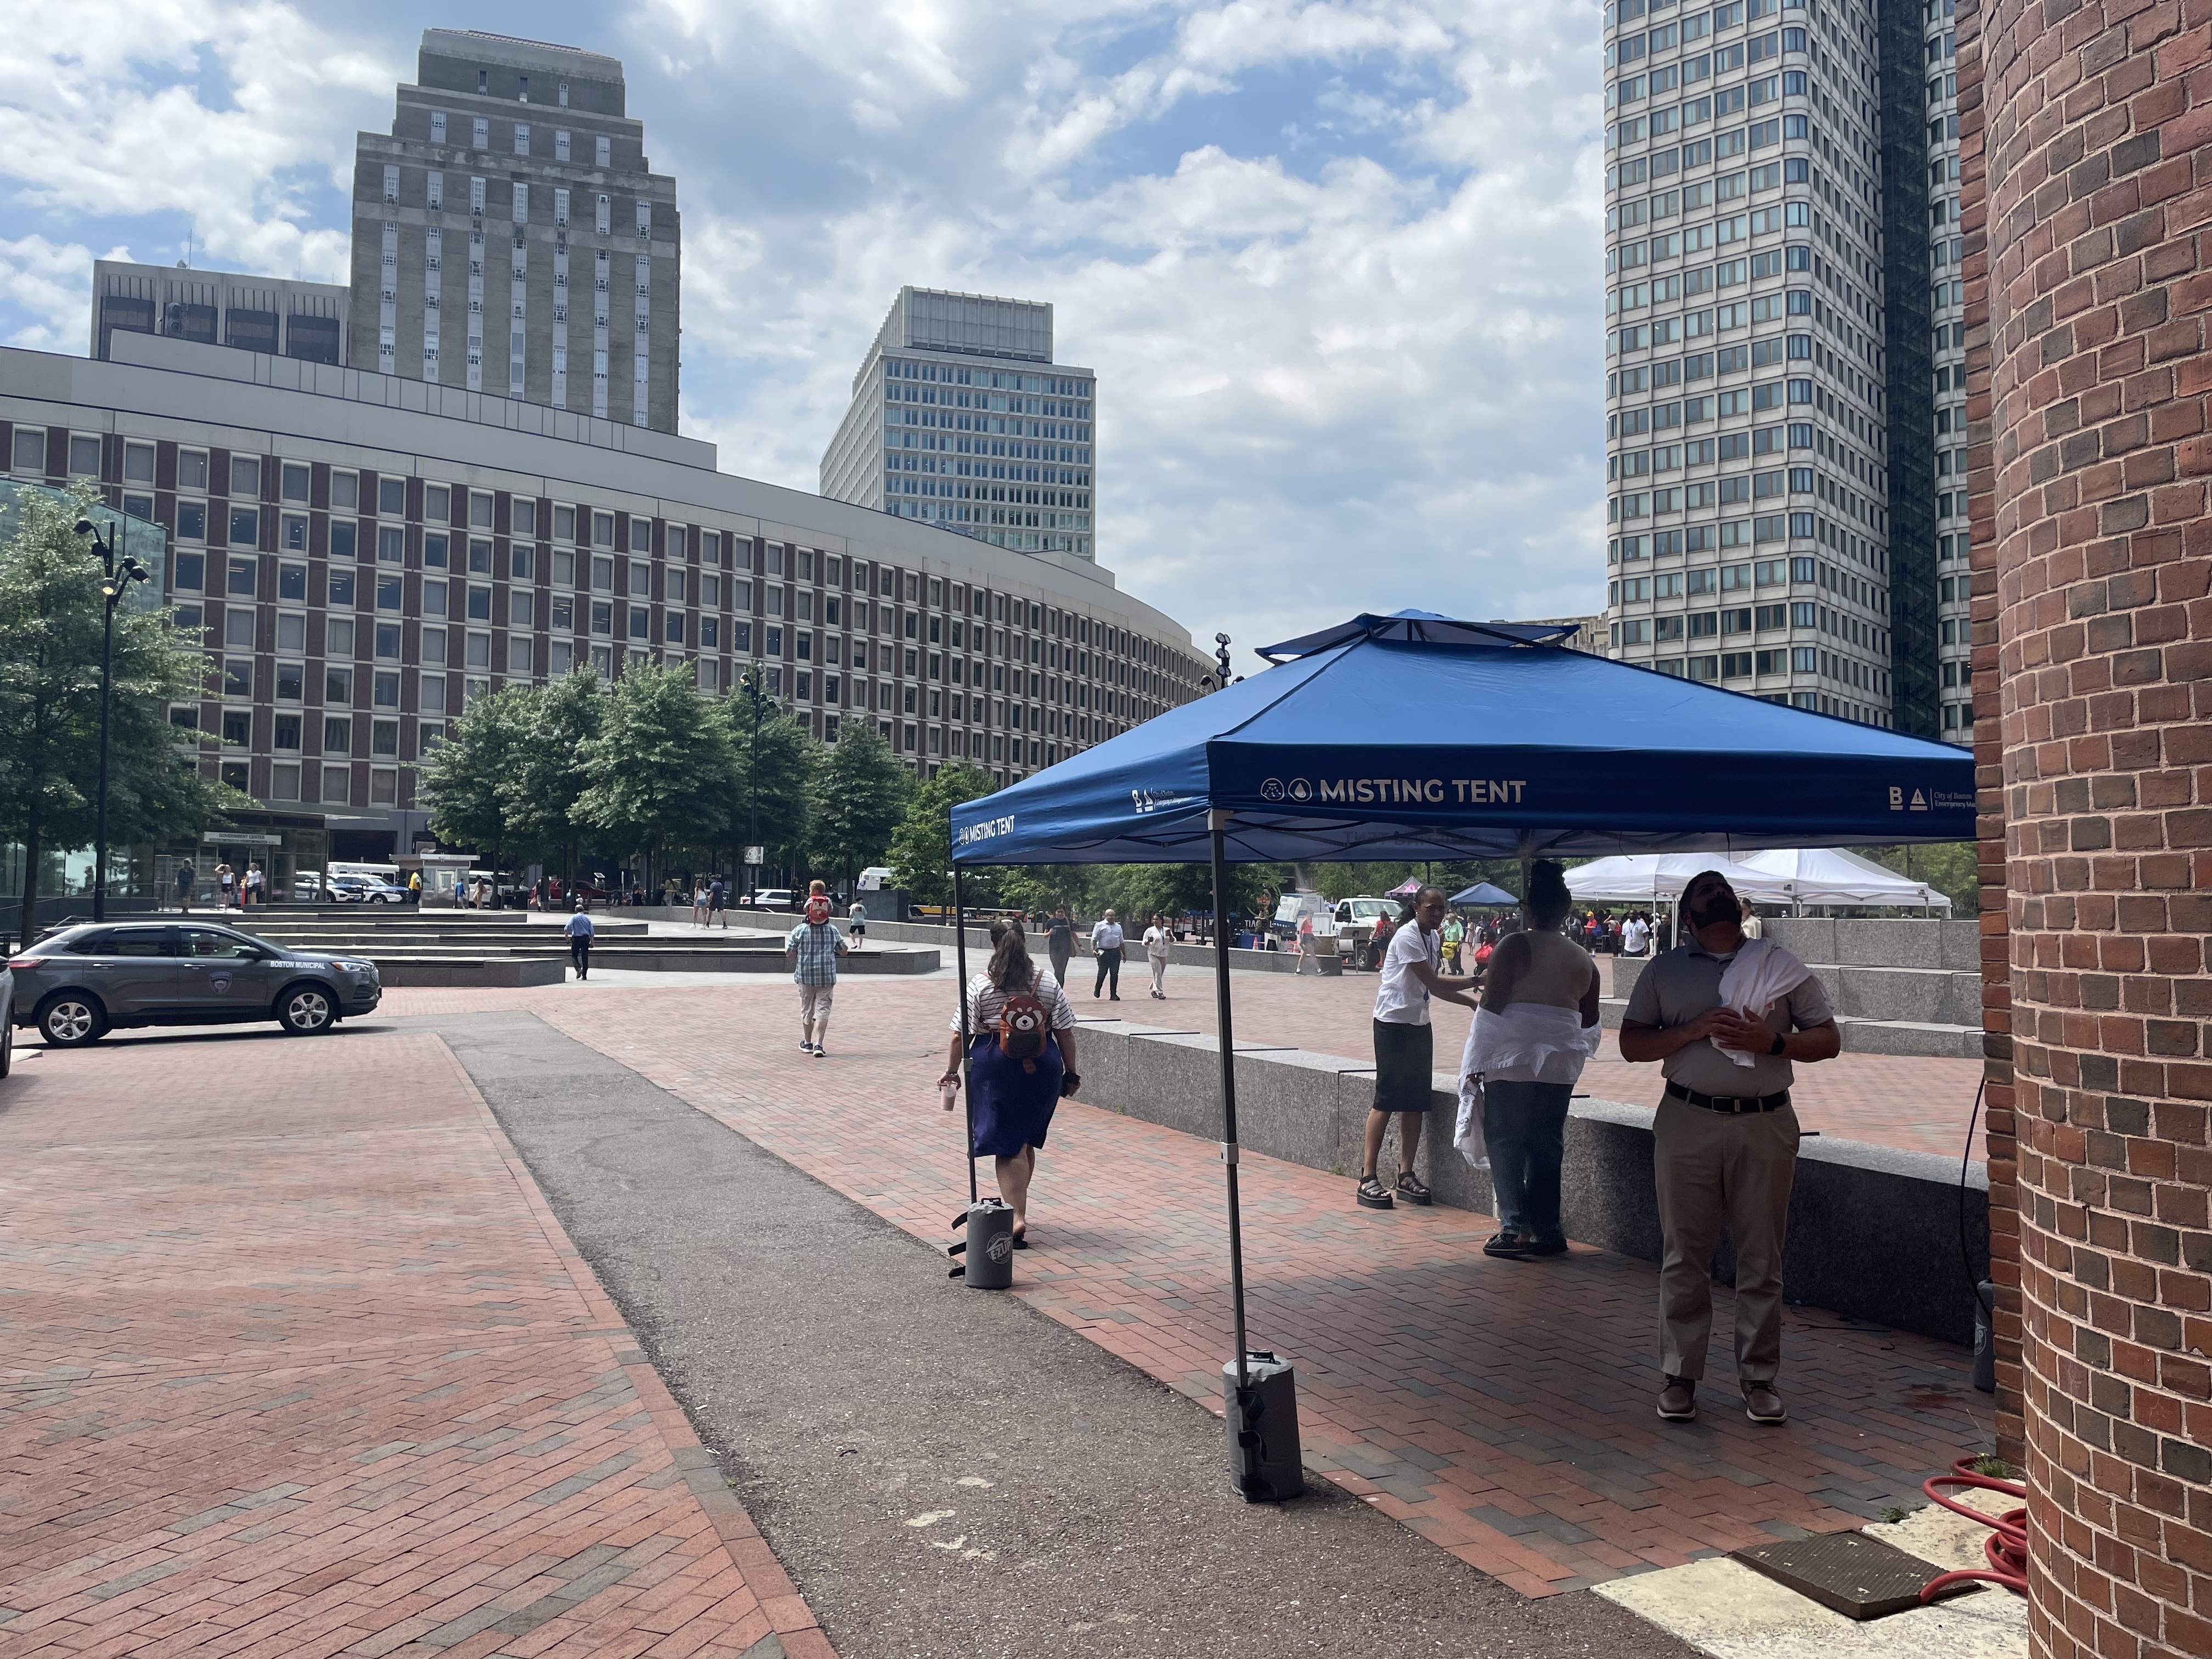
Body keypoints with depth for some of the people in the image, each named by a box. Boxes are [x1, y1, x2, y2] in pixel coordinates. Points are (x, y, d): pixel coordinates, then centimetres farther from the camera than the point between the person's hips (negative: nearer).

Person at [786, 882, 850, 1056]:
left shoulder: (800, 930, -9)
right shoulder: (833, 931, -4)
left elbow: (789, 953, -3)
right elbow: (843, 951, 7)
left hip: (805, 976, 0)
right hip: (827, 976, 0)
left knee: (807, 1009, 14)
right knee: (823, 1009, 1)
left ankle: (807, 1042, 27)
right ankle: (818, 1044, -10)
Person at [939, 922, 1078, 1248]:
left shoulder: (980, 985, -3)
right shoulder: (1048, 983, 3)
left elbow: (960, 1035, -4)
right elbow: (1065, 1033, 2)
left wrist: (952, 1070, 7)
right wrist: (1070, 1073, 10)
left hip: (995, 1066, -3)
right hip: (1041, 1069, 3)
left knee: (1008, 1145, -1)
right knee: (1026, 1141, 18)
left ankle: (1017, 1217, -9)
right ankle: (1015, 1205, 31)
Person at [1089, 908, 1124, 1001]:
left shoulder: (1118, 927, 17)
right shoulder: (1100, 925, 1)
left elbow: (1121, 941, 22)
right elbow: (1094, 939, -4)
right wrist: (1093, 949, -18)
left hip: (1116, 952, 4)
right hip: (1103, 952, -4)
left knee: (1115, 974, 1)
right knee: (1103, 972, -3)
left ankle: (1114, 995, 5)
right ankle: (1097, 989, 24)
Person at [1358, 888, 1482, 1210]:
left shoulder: (1434, 938, 10)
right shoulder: (1407, 937, -17)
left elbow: (1434, 987, 14)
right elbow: (1433, 983, -19)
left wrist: (1473, 1001, 5)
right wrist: (1478, 981, -17)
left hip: (1419, 1026, 8)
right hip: (1393, 1024, -8)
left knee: (1416, 1103, 7)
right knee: (1386, 1099, -7)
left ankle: (1406, 1174, 15)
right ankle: (1368, 1178, -3)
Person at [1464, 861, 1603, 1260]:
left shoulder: (1515, 947, -8)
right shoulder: (1583, 959, 9)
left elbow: (1491, 1006, -11)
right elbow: (1590, 1021, 15)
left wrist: (1477, 1061, -5)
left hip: (1511, 1059, -5)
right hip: (1559, 1066, 5)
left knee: (1505, 1142, 3)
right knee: (1546, 1146, 11)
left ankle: (1514, 1228, -3)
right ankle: (1546, 1231, 13)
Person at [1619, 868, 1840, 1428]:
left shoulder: (1782, 967, 10)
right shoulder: (1665, 970, 9)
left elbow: (1828, 1040, 7)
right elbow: (1632, 1044, 2)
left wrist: (1771, 1040, -11)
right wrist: (1696, 1029, -12)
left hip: (1766, 1126, 0)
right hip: (1688, 1123, 0)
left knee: (1762, 1259, 5)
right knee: (1684, 1257, 3)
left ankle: (1759, 1376, 18)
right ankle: (1680, 1375, 13)